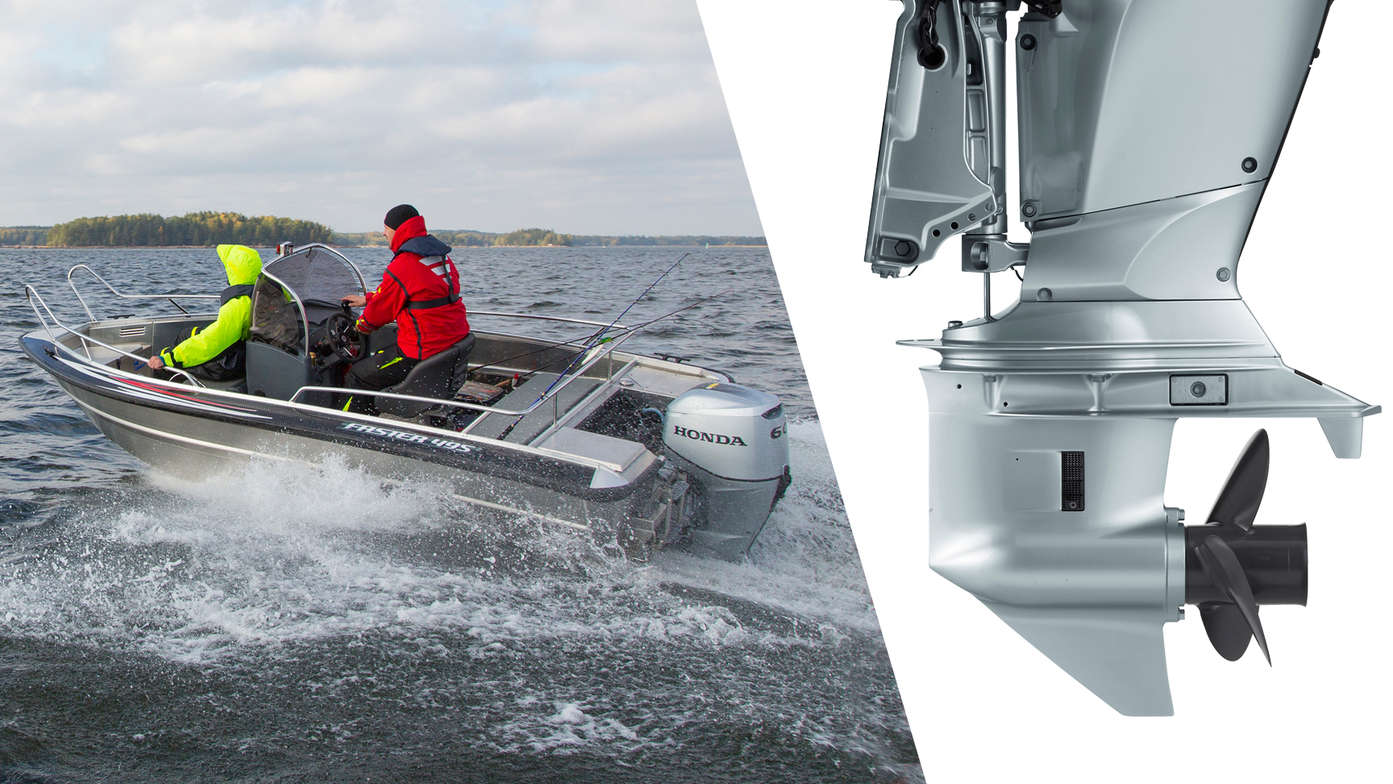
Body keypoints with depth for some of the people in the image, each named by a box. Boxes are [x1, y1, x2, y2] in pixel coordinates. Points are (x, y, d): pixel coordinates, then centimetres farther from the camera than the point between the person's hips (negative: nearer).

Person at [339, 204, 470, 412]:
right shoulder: (442, 256, 11)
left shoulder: (401, 267, -18)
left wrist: (359, 326, 17)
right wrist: (367, 299, 31)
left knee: (355, 377, 1)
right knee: (379, 355, 28)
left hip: (422, 352, -10)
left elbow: (379, 313, -4)